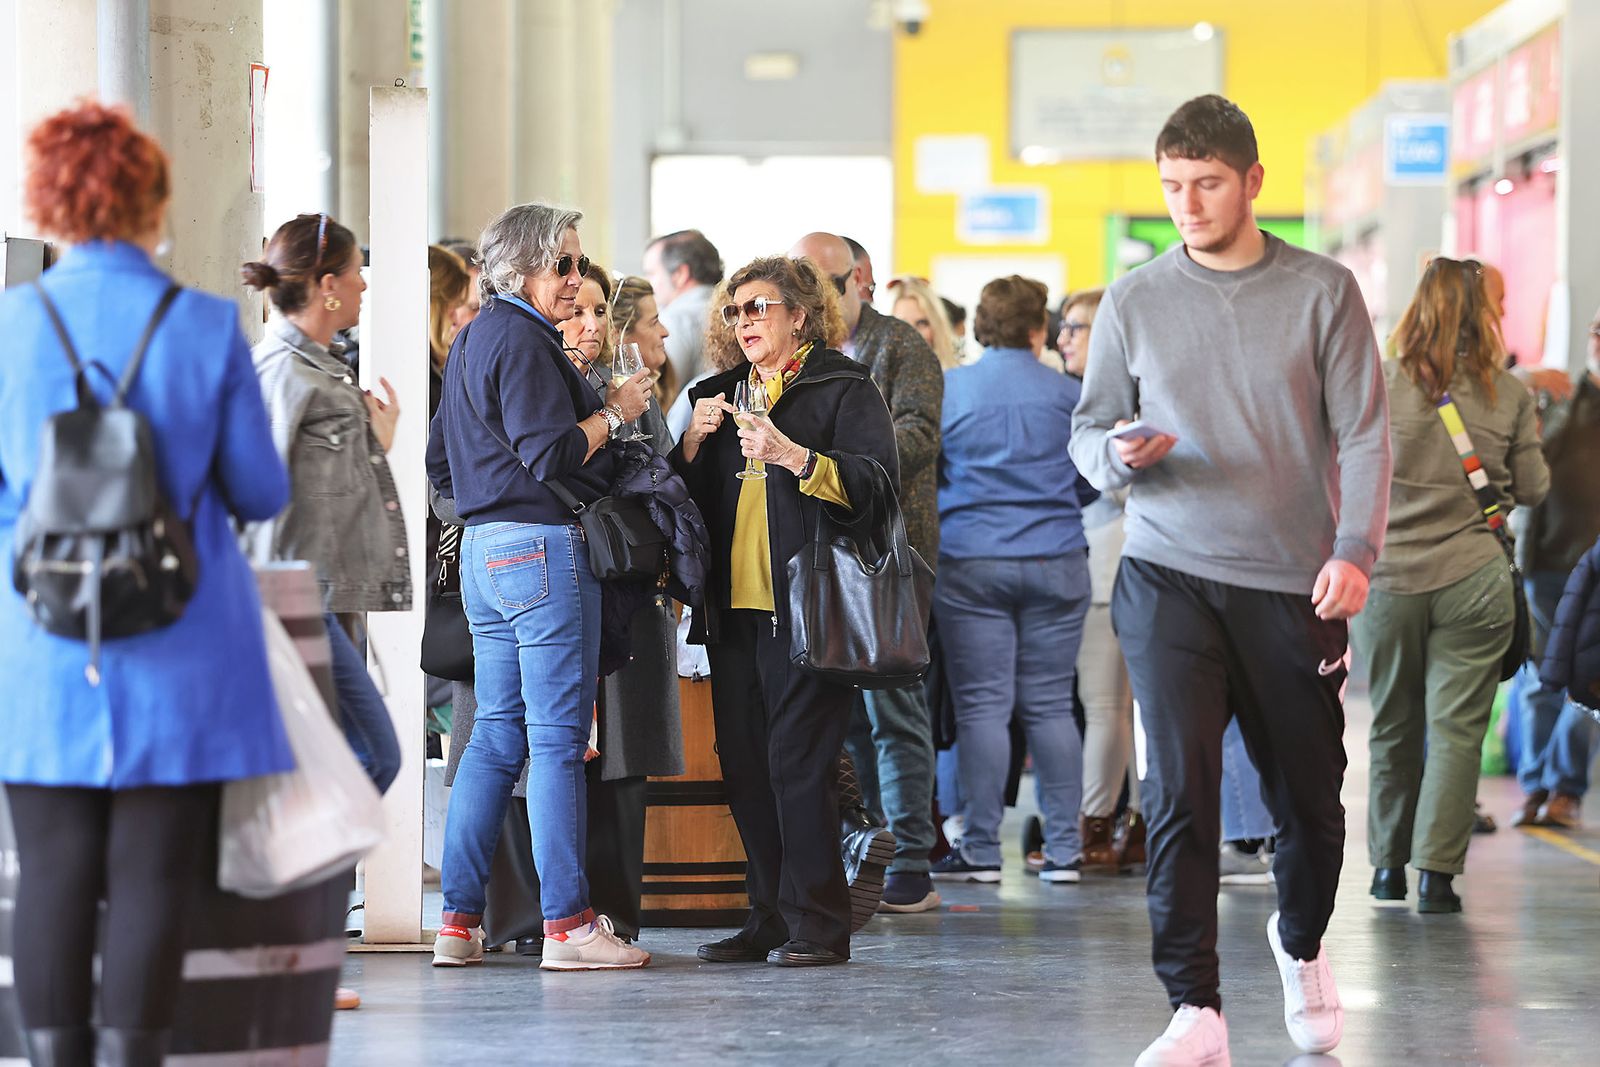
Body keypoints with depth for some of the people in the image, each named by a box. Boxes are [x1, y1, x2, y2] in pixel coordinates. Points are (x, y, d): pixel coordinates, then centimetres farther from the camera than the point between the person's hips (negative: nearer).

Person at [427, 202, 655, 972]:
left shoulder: (472, 341, 18)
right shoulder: (521, 340, -12)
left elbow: (440, 461, 23)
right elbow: (551, 452, -19)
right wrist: (614, 412, -7)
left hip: (484, 550, 10)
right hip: (544, 547, -10)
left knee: (496, 734, 10)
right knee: (558, 736, -7)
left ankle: (459, 922, 8)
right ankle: (567, 924, -6)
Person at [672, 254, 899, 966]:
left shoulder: (843, 387, 1)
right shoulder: (719, 394, 21)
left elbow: (875, 485, -10)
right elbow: (686, 495, 21)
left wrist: (794, 456, -21)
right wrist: (694, 442, 2)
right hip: (734, 606, 6)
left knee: (797, 762, -9)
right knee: (744, 765, 5)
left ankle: (817, 925, -4)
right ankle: (769, 918, 12)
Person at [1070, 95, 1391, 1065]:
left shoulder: (1323, 293, 1)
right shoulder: (1134, 302, 5)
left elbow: (1364, 434, -1)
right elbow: (1088, 430, 10)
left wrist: (1355, 550, -14)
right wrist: (1119, 454, -14)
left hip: (1294, 584, 0)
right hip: (1169, 580, 0)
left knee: (1310, 798, 9)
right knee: (1181, 788, -13)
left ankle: (1301, 943, 39)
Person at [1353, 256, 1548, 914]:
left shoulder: (1380, 383, -5)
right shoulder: (1509, 395, -1)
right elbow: (1533, 489, 7)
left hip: (1386, 576, 0)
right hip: (1474, 577, 0)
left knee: (1392, 725, 13)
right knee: (1457, 726, 1)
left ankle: (1388, 864, 20)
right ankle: (1437, 871, -6)